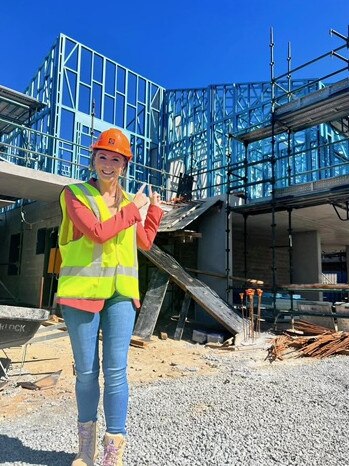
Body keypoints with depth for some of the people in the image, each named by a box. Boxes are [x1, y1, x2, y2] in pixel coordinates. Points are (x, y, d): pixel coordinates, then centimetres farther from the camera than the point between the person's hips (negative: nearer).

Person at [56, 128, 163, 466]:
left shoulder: (128, 202, 12)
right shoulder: (75, 194, -2)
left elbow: (145, 242, 23)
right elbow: (98, 232, -18)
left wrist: (155, 208, 22)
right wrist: (133, 209, -8)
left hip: (121, 294, 3)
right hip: (82, 292, -2)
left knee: (115, 371, 0)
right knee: (86, 372, 9)